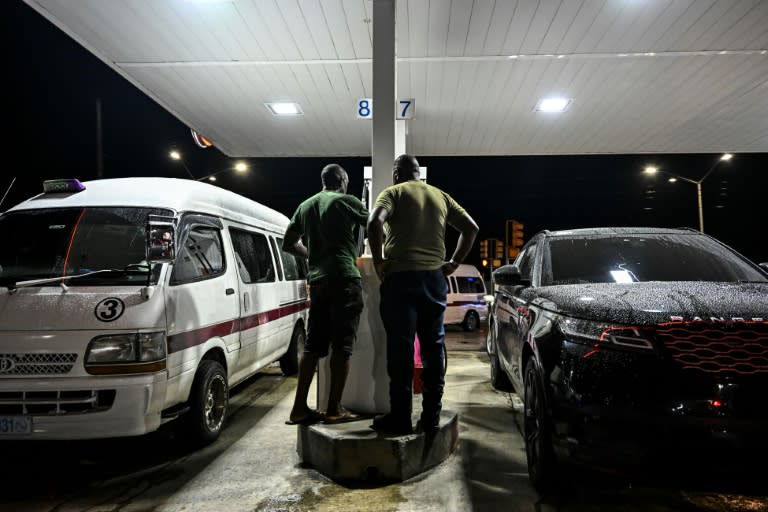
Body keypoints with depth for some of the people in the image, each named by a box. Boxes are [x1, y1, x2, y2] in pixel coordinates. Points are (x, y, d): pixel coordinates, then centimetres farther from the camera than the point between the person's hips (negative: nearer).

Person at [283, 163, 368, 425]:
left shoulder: (305, 206, 17)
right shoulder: (346, 201, 0)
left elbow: (288, 244, 21)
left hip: (317, 281, 6)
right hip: (344, 278, -6)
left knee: (313, 344, 8)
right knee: (342, 345, -3)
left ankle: (299, 407, 9)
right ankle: (334, 409, -1)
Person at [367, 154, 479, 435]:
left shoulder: (393, 193, 2)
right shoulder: (440, 196, 17)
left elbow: (375, 222, -17)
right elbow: (471, 228, 14)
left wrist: (378, 261, -9)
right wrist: (454, 262, 12)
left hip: (401, 277, -4)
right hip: (435, 277, 5)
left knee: (400, 349, -2)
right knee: (433, 348, 9)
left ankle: (400, 418, 3)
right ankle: (431, 416, 13)